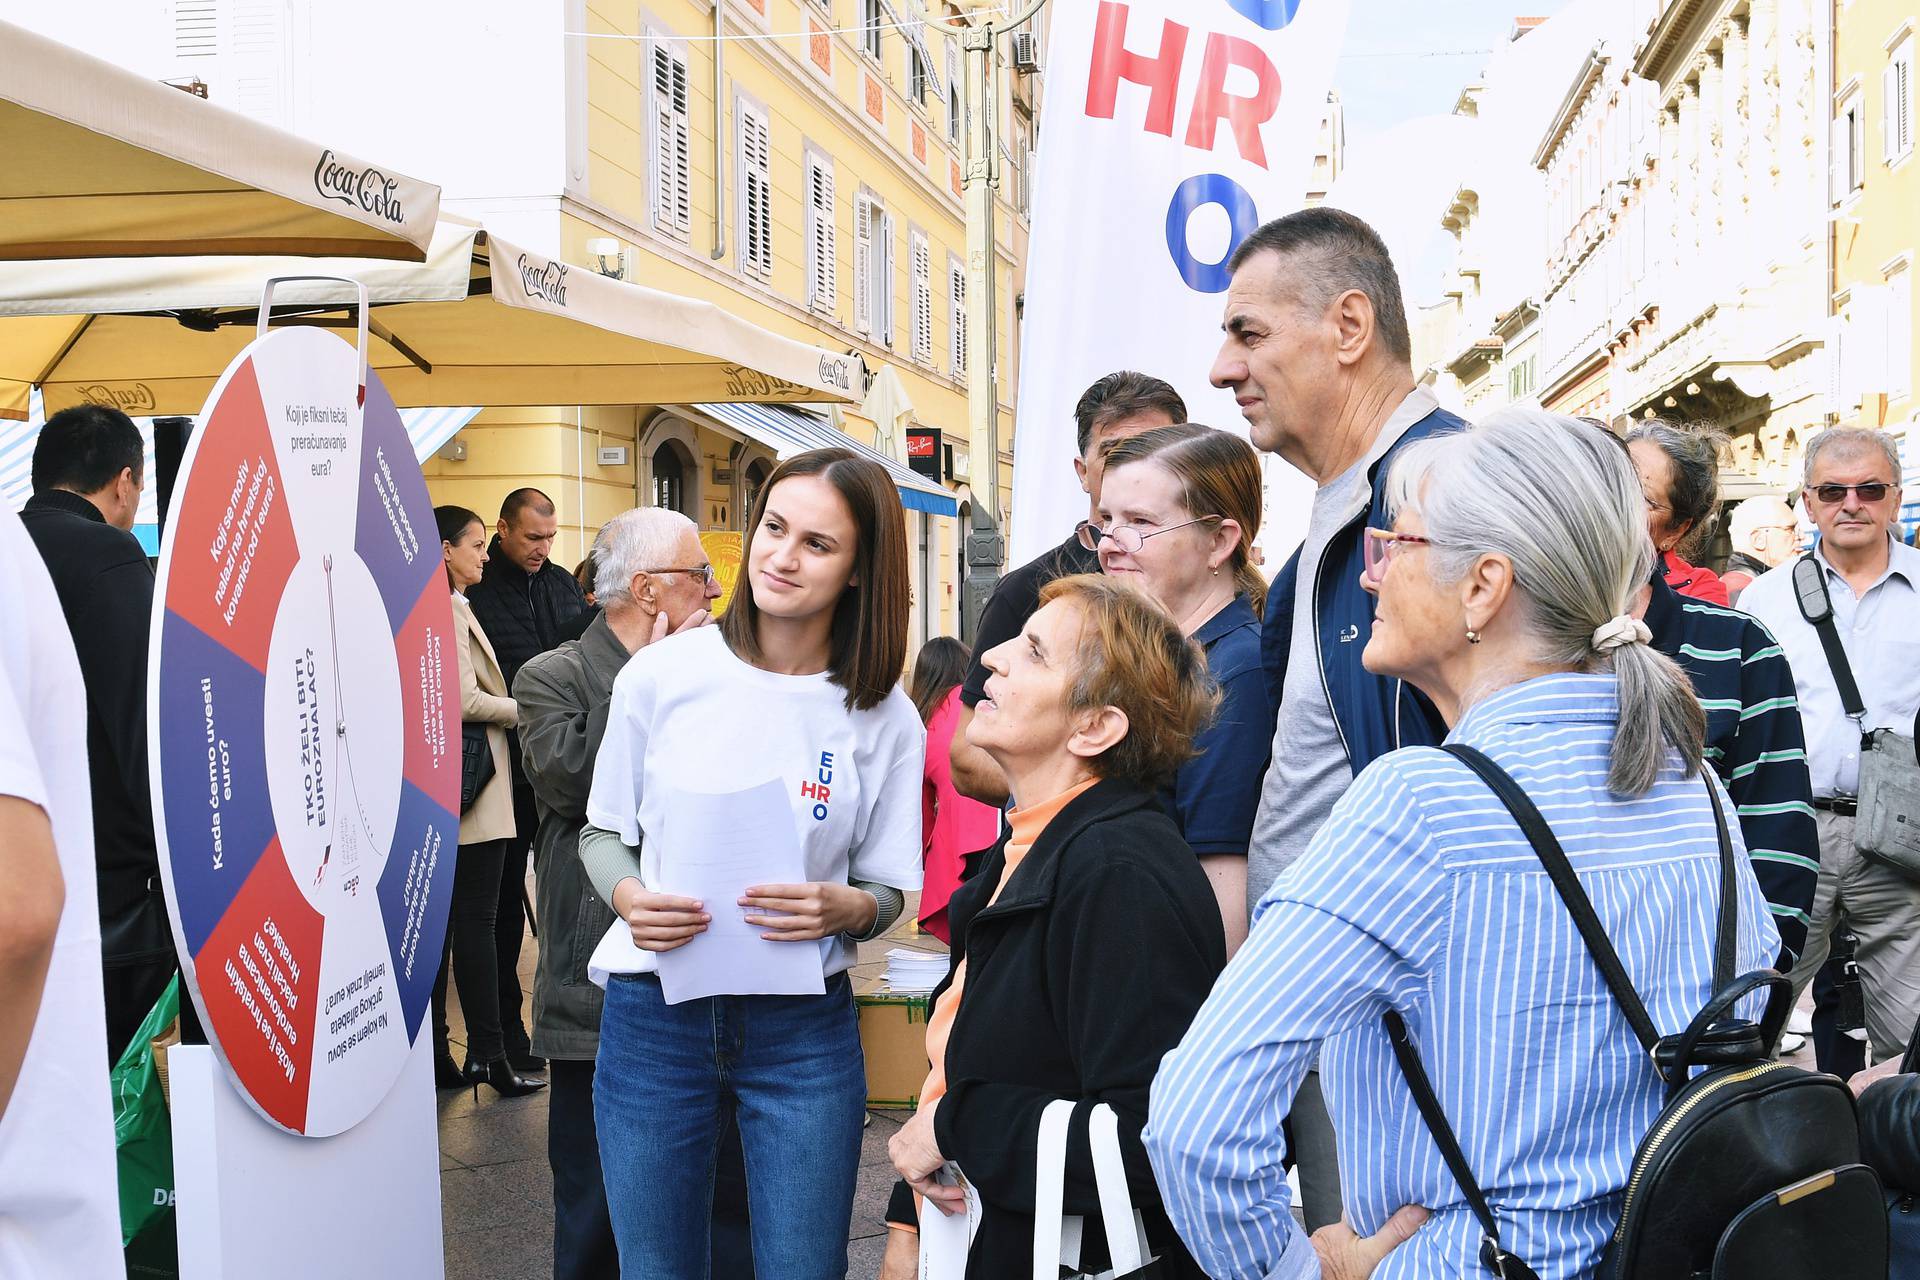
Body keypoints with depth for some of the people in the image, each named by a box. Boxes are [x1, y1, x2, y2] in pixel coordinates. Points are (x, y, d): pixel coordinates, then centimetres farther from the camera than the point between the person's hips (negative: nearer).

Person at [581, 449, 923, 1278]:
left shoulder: (884, 717, -4)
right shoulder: (661, 674, -5)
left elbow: (889, 890, 3)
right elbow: (601, 833, 6)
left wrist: (845, 907, -19)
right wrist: (629, 896, -15)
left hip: (804, 1028, 0)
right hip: (653, 1015, 0)